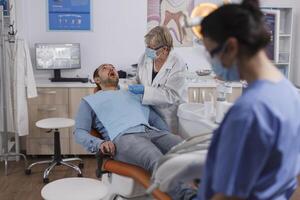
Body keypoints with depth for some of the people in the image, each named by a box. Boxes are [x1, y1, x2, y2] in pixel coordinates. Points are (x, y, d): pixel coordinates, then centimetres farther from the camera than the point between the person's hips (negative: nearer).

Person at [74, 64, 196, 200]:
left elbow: (155, 118, 30)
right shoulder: (89, 100, 26)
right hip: (123, 136, -4)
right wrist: (100, 143, -11)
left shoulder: (134, 94, 37)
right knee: (157, 161, -39)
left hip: (152, 131, 5)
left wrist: (168, 137, 8)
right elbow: (79, 132, 13)